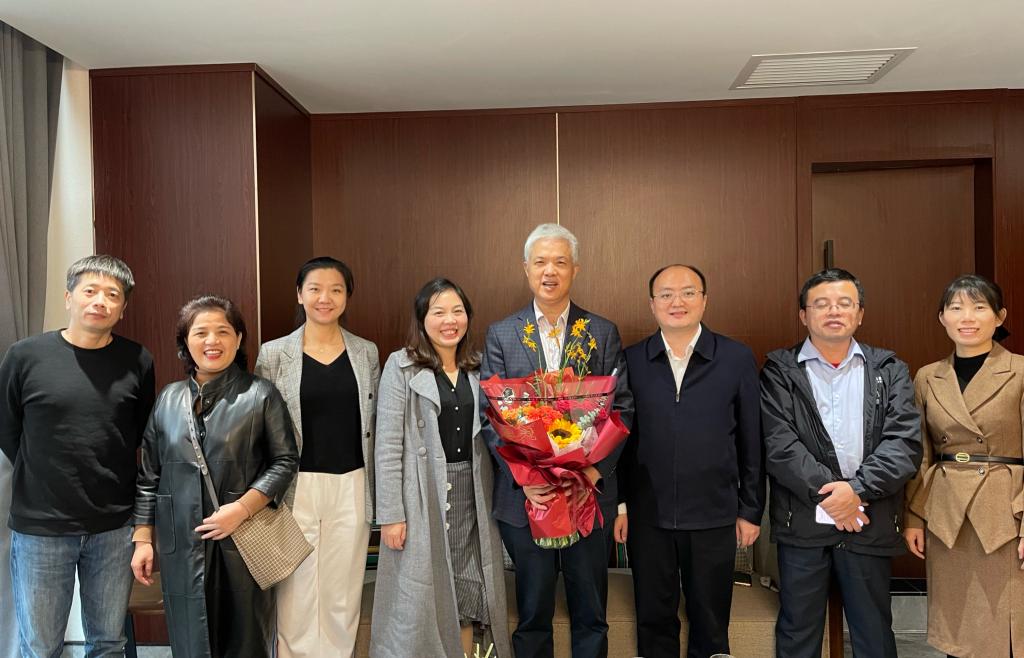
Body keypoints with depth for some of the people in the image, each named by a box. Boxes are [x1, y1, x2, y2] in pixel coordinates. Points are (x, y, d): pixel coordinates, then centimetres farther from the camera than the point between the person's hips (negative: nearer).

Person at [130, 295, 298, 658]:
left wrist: (242, 508, -15)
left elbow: (285, 461, -4)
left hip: (243, 540, -3)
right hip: (181, 545, 3)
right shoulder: (169, 398, 9)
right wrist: (143, 538, 9)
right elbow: (149, 475, 12)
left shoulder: (261, 394, -3)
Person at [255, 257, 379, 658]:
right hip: (295, 488, -2)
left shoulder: (366, 353, 4)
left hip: (352, 488, 2)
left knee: (342, 595, 11)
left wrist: (376, 493, 8)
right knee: (296, 595, 5)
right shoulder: (274, 353, -2)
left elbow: (374, 427, 9)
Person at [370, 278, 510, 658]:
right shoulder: (401, 366, -6)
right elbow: (388, 446, -9)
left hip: (471, 493, 4)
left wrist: (488, 495, 5)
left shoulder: (477, 367, 8)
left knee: (469, 591, 12)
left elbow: (486, 435, 12)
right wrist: (390, 514, -11)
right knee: (418, 596, 6)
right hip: (422, 493, -4)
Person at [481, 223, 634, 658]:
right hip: (525, 493, 0)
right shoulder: (500, 335, 3)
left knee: (591, 613, 13)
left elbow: (622, 408, -1)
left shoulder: (604, 333, 4)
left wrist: (596, 469, -14)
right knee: (532, 612, 14)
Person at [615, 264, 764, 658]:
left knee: (710, 626, 14)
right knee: (653, 621, 15)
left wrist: (750, 510, 2)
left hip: (714, 515, 0)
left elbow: (751, 441, 1)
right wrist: (618, 504, 4)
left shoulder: (737, 358, -2)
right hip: (647, 515, 1)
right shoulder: (631, 360, 0)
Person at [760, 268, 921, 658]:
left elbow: (906, 442, -4)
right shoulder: (779, 372, 2)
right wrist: (824, 494, -15)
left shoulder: (889, 371, 7)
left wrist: (858, 488, -16)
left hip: (871, 523, 2)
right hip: (802, 522, -1)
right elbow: (778, 445, -9)